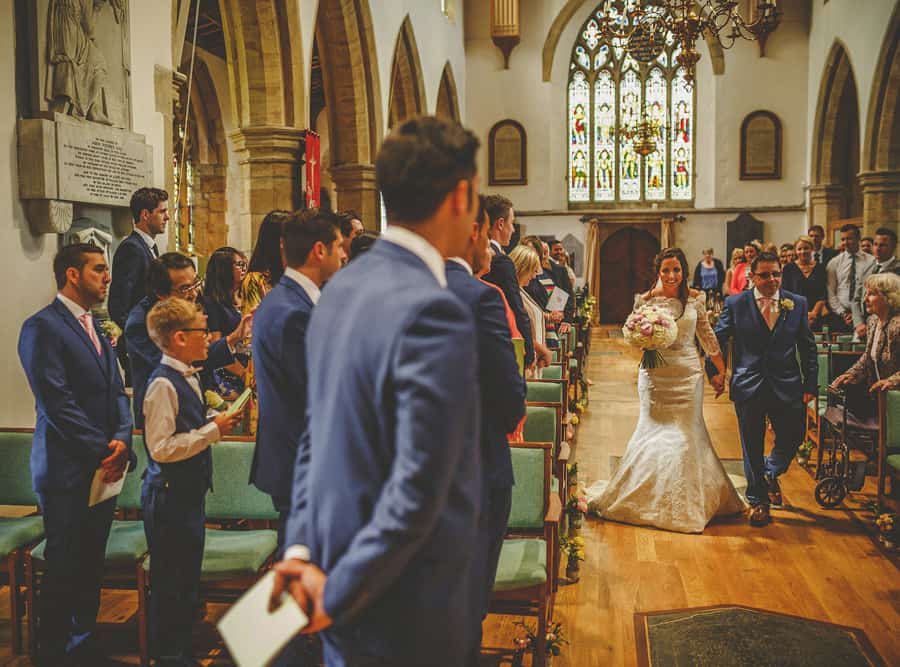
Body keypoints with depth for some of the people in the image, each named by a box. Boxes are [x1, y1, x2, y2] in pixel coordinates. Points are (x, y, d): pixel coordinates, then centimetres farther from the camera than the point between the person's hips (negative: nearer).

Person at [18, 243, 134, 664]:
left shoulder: (95, 328, 15)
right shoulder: (43, 327, -10)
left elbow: (117, 391, 13)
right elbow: (56, 403, -17)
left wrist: (121, 439, -5)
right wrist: (103, 451, -15)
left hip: (103, 468, 7)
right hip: (67, 470, -7)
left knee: (91, 565, 14)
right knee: (64, 567, 3)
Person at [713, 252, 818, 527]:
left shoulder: (798, 304, 2)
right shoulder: (735, 304, -2)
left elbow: (808, 347, 5)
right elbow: (717, 339, 3)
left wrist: (810, 383, 1)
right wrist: (715, 371, -8)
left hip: (787, 387, 1)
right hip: (748, 387, -1)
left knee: (792, 438, 6)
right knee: (752, 448, 9)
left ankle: (771, 474, 39)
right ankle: (758, 501, 27)